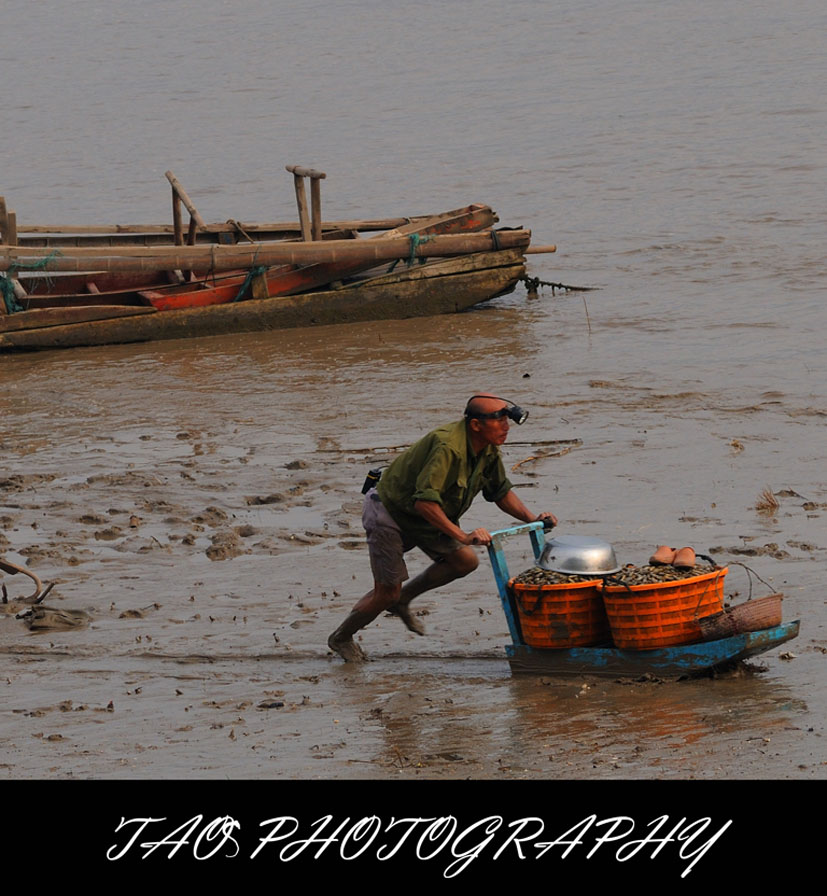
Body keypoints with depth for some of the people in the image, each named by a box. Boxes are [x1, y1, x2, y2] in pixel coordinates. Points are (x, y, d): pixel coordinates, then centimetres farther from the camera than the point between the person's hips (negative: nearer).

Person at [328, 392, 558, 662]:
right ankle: (341, 638, 23)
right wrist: (463, 536, -42)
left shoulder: (488, 450, -6)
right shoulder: (447, 447, -36)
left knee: (465, 561, 1)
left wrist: (531, 518, -5)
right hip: (389, 511, -9)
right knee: (387, 593, -3)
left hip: (425, 518, 9)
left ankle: (402, 599, 19)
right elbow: (424, 501, -40)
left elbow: (501, 491, 9)